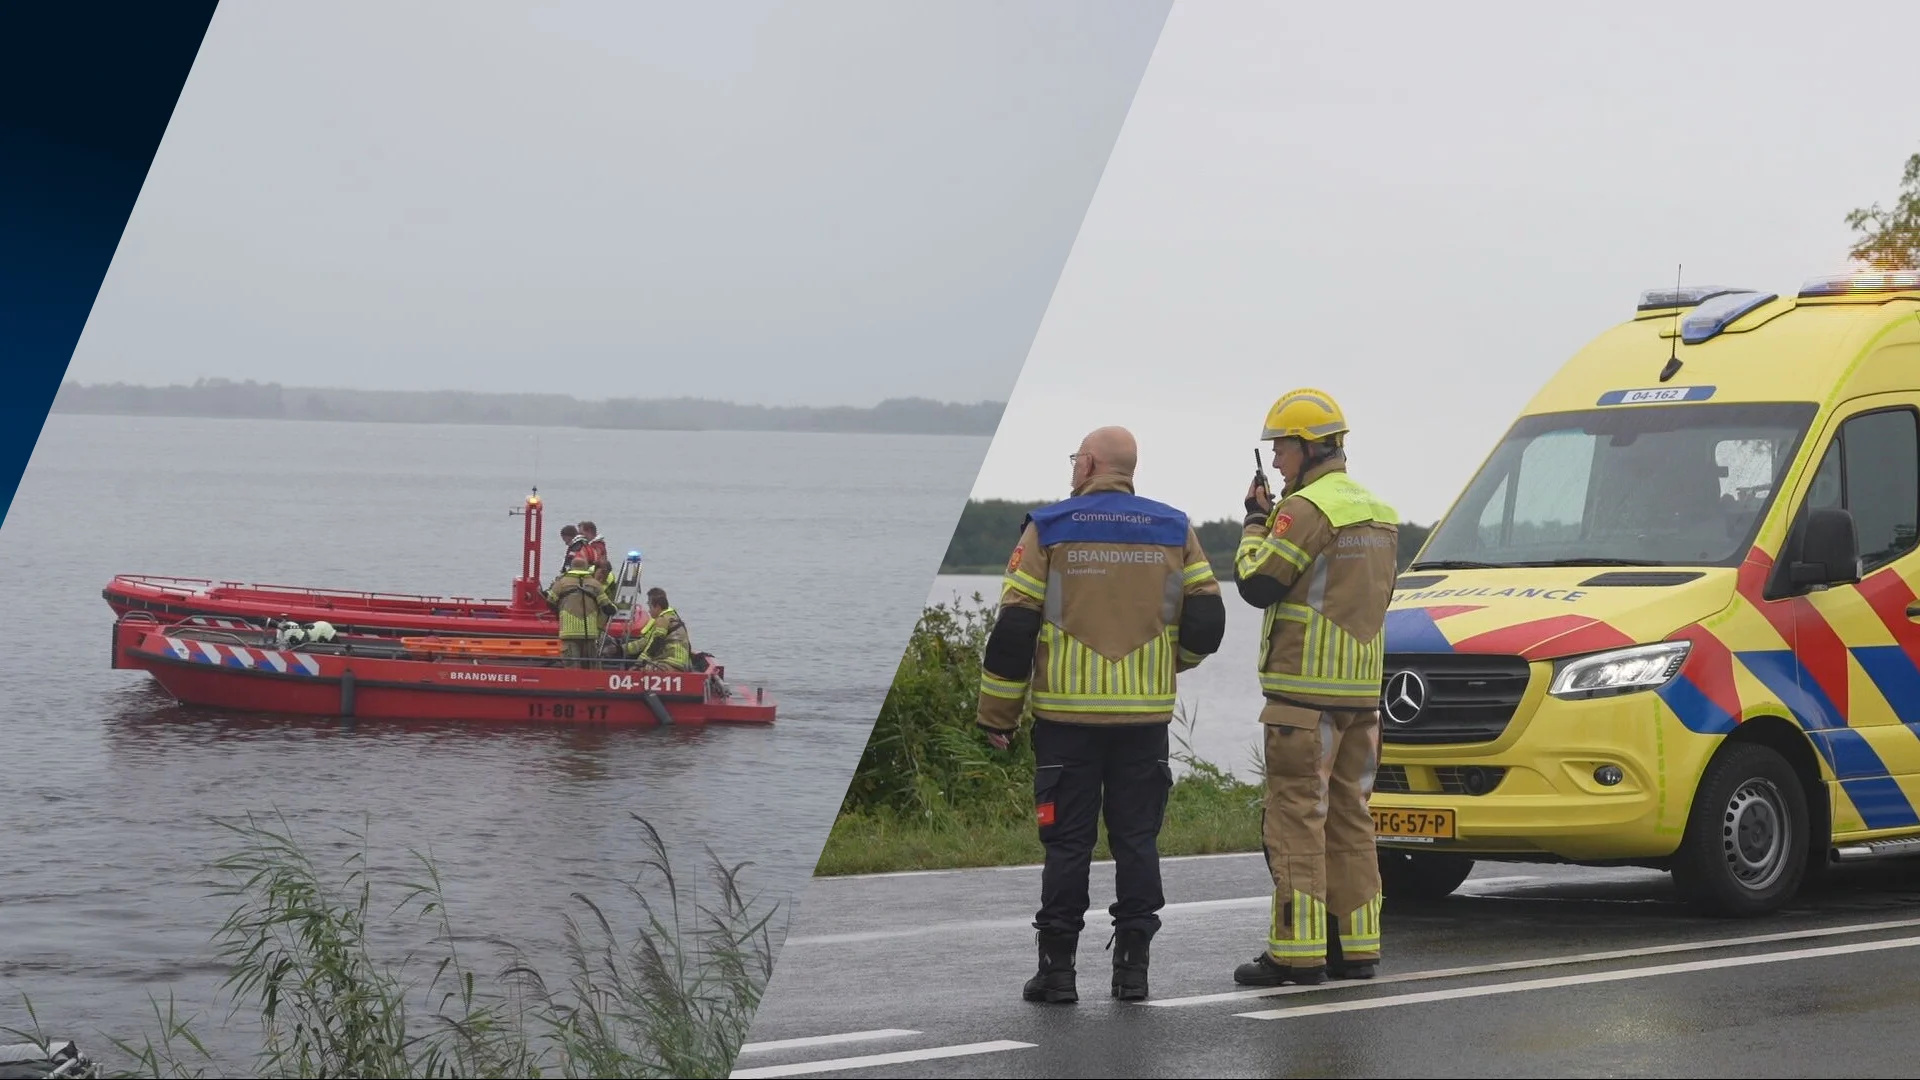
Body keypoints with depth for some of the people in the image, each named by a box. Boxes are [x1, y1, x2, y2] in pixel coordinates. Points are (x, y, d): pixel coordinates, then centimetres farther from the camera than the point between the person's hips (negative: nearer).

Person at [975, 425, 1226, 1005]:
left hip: (1068, 716, -2)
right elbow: (1206, 621, 4)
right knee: (1137, 841, 7)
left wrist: (998, 713, 3)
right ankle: (1132, 966, 7)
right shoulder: (1174, 531, 6)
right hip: (1145, 716, 2)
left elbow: (1013, 629, -5)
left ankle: (1057, 967, 2)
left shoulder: (1048, 530, -3)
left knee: (1068, 843, 2)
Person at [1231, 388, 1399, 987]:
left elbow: (1257, 584, -13)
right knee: (1348, 815, 13)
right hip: (1363, 688, 9)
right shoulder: (1378, 513, 15)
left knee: (1297, 815, -6)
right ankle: (1356, 945, 14)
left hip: (1305, 689, -8)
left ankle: (1296, 950, -7)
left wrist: (1255, 522, 4)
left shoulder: (1307, 509, -13)